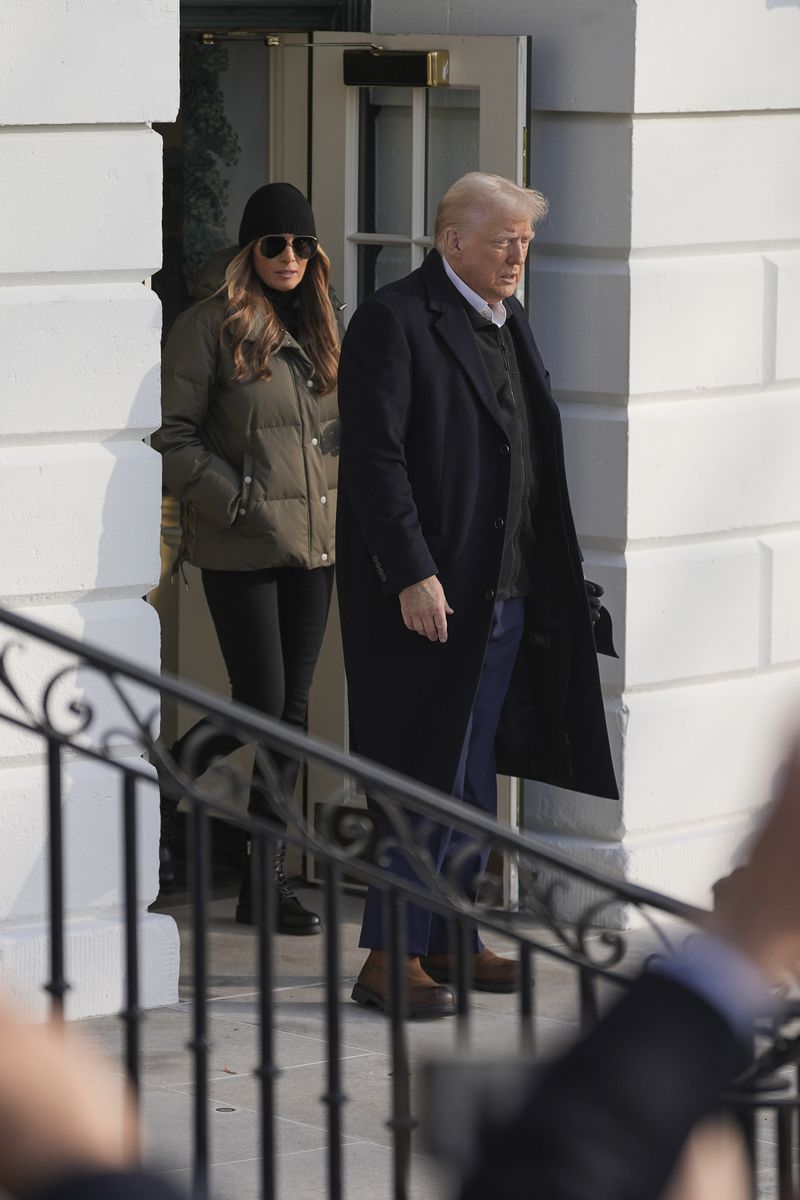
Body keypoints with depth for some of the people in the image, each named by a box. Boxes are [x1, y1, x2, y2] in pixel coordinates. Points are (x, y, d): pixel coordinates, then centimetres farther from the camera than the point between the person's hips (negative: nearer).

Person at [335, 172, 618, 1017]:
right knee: (426, 778, -7)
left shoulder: (506, 323, 16)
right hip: (427, 593, -8)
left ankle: (447, 938, 22)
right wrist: (412, 574, -21)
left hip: (507, 591, 8)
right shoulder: (394, 321, -11)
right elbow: (376, 457, -16)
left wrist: (555, 572, 15)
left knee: (472, 774, 13)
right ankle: (389, 956, -2)